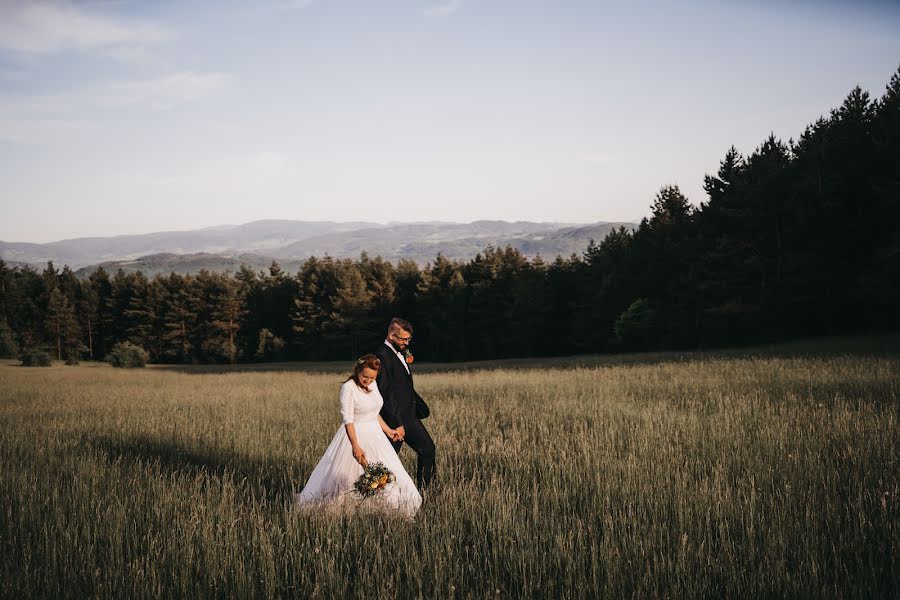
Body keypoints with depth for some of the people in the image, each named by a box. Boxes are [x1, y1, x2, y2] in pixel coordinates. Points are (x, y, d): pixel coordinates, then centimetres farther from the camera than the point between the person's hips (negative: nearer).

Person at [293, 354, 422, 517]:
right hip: (355, 434, -7)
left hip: (375, 434, 7)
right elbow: (348, 419, -19)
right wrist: (355, 446, -23)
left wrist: (387, 430, 16)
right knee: (345, 476, 0)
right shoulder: (348, 387, -17)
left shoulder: (373, 384, 4)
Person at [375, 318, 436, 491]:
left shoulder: (401, 352, 12)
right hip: (394, 419, -9)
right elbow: (385, 394, -21)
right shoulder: (382, 356, -18)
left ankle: (424, 491, 16)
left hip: (410, 416, 9)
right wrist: (397, 424, -21)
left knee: (428, 448, 9)